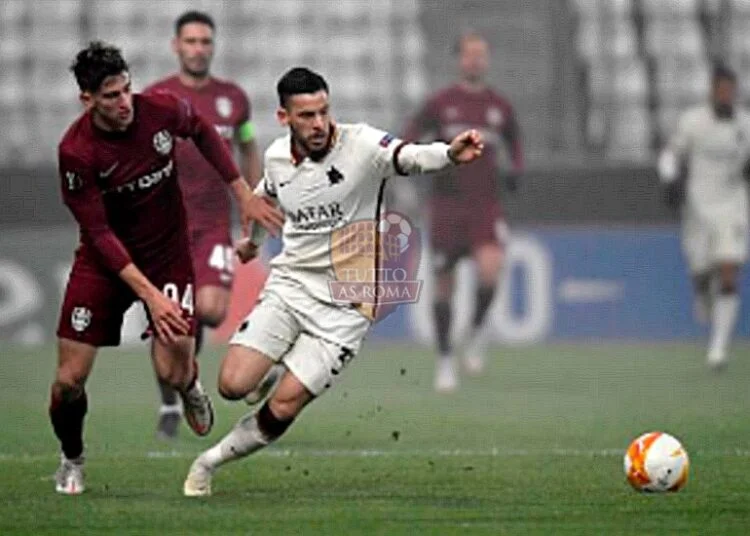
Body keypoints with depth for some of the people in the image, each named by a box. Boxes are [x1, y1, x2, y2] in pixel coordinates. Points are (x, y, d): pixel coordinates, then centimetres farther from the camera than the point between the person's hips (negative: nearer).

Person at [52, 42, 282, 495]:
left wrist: (244, 193, 7)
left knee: (173, 372, -13)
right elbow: (99, 233, -21)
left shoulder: (163, 111, -16)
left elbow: (203, 132, 9)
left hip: (167, 252, 1)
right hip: (105, 261, -1)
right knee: (70, 379, -7)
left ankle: (191, 387, 28)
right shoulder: (76, 151, -23)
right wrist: (149, 294, -28)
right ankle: (71, 460, 24)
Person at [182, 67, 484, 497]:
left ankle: (212, 461, 16)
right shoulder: (277, 157, 1)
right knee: (233, 385, -13)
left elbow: (408, 157, -36)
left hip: (343, 306, -4)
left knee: (283, 409, -10)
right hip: (288, 285, 4)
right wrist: (252, 238, 42)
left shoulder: (361, 145, -15)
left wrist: (449, 153, -57)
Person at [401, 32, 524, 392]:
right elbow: (407, 142, 8)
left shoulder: (500, 107, 8)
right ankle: (445, 359, 17)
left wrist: (515, 170, 1)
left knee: (490, 268, -25)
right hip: (447, 204, 0)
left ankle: (476, 332, 2)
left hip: (486, 206, 0)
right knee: (444, 284, 1)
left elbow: (515, 147, 22)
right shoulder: (441, 103, 2)